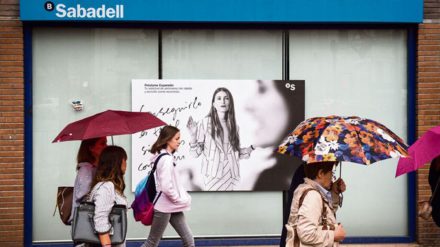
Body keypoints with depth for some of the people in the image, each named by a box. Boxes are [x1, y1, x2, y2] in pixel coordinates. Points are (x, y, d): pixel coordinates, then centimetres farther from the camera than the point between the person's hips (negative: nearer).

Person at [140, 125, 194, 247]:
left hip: (172, 207, 10)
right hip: (164, 207, -10)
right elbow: (166, 187, -27)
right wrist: (180, 200, -14)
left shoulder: (167, 157, 10)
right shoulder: (166, 159, -20)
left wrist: (183, 197, 4)